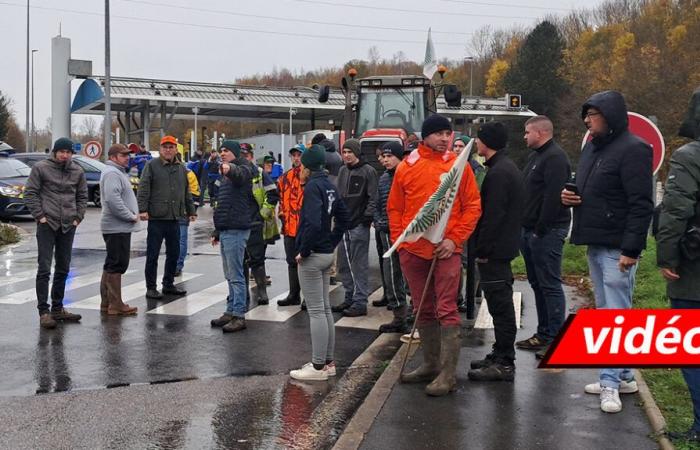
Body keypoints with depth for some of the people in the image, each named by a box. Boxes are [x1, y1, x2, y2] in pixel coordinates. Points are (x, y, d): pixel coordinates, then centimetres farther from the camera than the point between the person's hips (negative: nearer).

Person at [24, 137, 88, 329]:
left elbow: (82, 196, 16)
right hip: (47, 225, -5)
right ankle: (44, 311, -3)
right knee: (44, 269, -6)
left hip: (68, 226, 5)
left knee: (63, 269, 11)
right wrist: (39, 215, -9)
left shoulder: (77, 171, 8)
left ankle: (57, 308, 21)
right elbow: (30, 193, -3)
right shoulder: (41, 168, -4)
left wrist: (78, 217, 5)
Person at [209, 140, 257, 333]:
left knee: (236, 275, -7)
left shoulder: (243, 168, -7)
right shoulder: (226, 175, 22)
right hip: (226, 230, 10)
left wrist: (230, 169, -58)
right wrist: (217, 231, 25)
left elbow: (241, 174, -35)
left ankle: (239, 315, -3)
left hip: (236, 230, -10)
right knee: (230, 276, 14)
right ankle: (230, 311, 21)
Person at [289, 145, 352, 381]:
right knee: (325, 309, 14)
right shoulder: (329, 186, 10)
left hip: (312, 256, -9)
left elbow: (313, 223, -27)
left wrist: (303, 251, -17)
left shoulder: (313, 187, -16)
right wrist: (331, 243, 14)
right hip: (327, 254, 9)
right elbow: (344, 218, 16)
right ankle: (328, 362, 22)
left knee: (316, 311, -3)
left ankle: (318, 366, 3)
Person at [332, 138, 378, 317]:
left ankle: (360, 302, 2)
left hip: (359, 226, -7)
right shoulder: (343, 171, 14)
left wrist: (367, 217, -16)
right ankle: (349, 299, 24)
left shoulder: (368, 171, -6)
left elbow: (372, 198, -10)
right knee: (344, 265, 13)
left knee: (359, 265, -3)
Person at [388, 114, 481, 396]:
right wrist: (399, 240, 3)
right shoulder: (406, 167, 6)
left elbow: (472, 206, -1)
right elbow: (394, 208, 11)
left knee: (446, 310, -6)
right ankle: (431, 365, 25)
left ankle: (447, 374, -2)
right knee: (423, 311, 13)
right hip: (412, 250, 4)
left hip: (446, 250, -3)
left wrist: (454, 239, -10)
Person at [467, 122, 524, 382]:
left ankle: (504, 364, -2)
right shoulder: (508, 168, 16)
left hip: (494, 250, -11)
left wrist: (483, 249, -18)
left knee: (500, 304, -6)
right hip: (504, 247, 11)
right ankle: (501, 355, 24)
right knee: (501, 304, 15)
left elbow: (492, 215, -22)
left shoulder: (498, 172, -17)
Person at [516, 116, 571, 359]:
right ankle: (543, 334, 23)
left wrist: (540, 229, -21)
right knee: (537, 284, 14)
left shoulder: (555, 157, -14)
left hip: (547, 232, -10)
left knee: (550, 285, -7)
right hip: (530, 230, 11)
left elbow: (553, 197, -23)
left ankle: (555, 339, -1)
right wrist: (526, 227, 15)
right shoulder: (536, 156, 19)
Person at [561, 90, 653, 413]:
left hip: (617, 248, -9)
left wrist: (631, 249, -22)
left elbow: (641, 204, -18)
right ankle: (623, 376, 23)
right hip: (595, 244, 9)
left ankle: (611, 382, -2)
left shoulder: (632, 149, -13)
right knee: (606, 313, 14)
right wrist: (569, 196, 4)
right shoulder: (592, 147, 15)